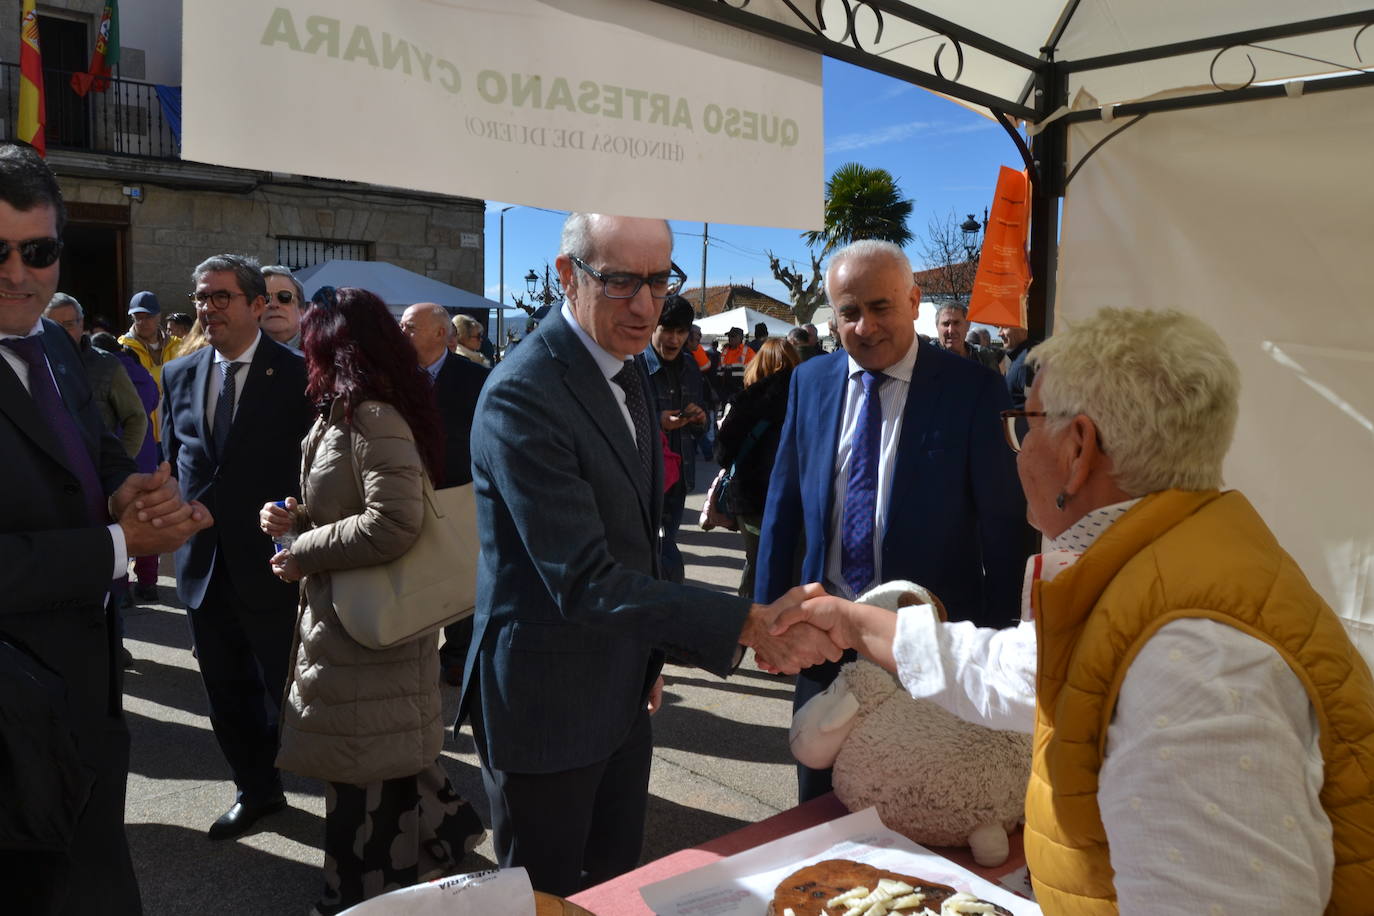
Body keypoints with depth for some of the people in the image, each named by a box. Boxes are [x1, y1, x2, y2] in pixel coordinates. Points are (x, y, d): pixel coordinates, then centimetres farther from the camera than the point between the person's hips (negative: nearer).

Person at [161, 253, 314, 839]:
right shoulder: (179, 375, 8)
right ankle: (256, 790, 36)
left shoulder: (297, 375, -9)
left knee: (288, 692, 7)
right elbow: (174, 462, 15)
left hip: (273, 565, -5)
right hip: (203, 565, 6)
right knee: (227, 693, 17)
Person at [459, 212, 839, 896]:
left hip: (621, 690, 8)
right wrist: (749, 624, -35)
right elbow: (583, 580, -31)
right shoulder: (521, 395, -25)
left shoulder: (628, 365, 4)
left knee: (618, 884, 22)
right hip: (546, 706, -8)